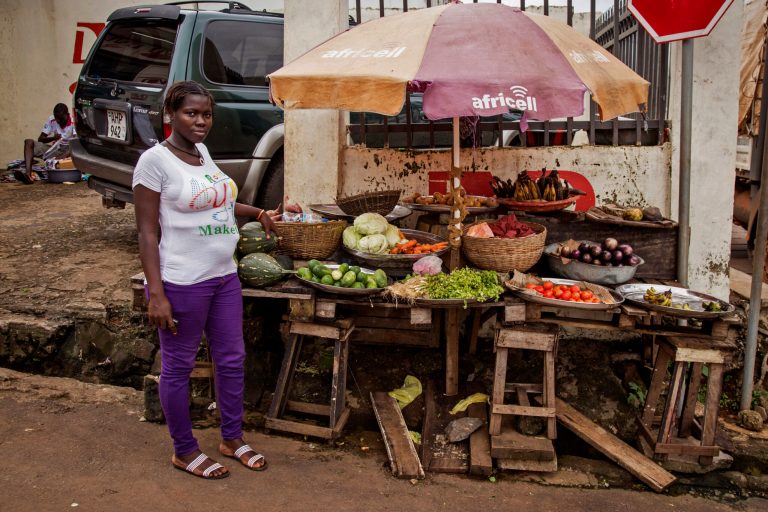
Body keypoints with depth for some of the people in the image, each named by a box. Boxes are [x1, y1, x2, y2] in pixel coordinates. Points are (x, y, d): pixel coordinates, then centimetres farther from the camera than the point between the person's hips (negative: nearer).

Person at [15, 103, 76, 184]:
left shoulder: (73, 122, -10)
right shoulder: (51, 120, 2)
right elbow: (40, 139, 0)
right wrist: (53, 138, -21)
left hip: (67, 149, -4)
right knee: (29, 142, -16)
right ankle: (28, 173, -38)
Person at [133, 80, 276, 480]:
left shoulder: (201, 151, 9)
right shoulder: (155, 159, -12)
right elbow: (147, 232, -14)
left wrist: (257, 213, 25)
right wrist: (156, 294, -18)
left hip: (224, 276, 8)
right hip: (182, 283, -8)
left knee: (232, 360, 15)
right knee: (178, 367, 8)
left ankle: (232, 439, 33)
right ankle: (184, 451, 26)